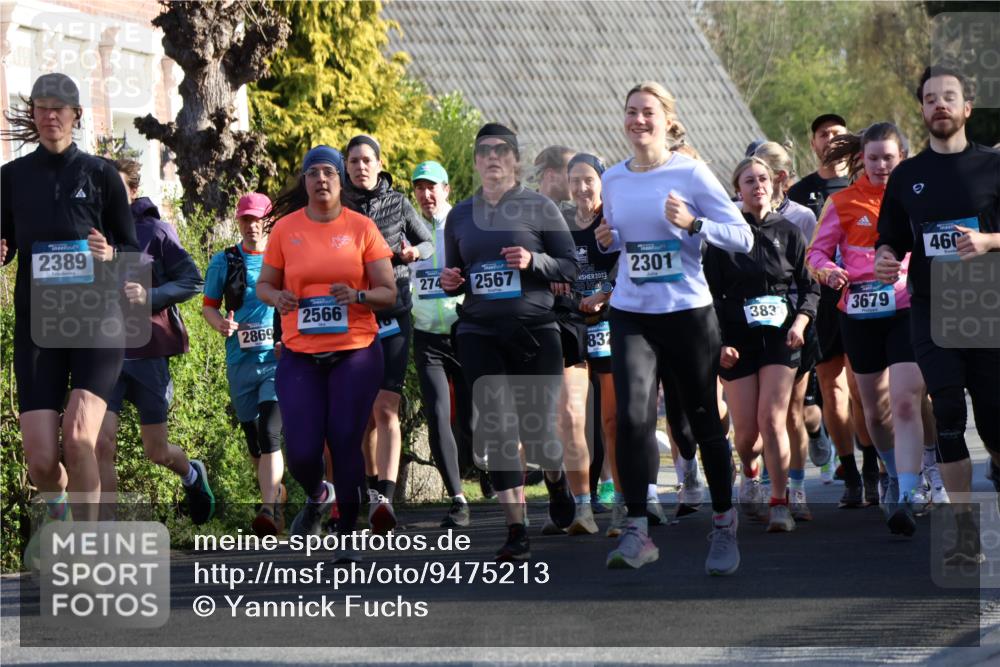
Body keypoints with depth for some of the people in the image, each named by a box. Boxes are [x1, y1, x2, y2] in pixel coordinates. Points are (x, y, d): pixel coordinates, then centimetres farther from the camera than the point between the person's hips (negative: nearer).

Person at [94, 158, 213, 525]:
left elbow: (193, 280, -4)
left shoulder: (153, 230, -4)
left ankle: (192, 474, 47)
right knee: (100, 443, -15)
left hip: (148, 353, -1)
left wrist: (151, 296, -19)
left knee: (156, 451, 11)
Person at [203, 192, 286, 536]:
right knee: (253, 439, 11)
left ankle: (270, 509, -27)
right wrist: (221, 324, -9)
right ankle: (276, 491, 35)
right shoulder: (224, 262, 9)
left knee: (269, 431, -20)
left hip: (279, 357, -3)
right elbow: (208, 305, 14)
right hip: (240, 362, 3)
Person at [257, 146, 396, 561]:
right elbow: (264, 284, 13)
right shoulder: (285, 228, 4)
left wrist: (358, 296, -18)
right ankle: (316, 497, 29)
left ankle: (347, 535, 8)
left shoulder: (362, 228, 1)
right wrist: (276, 297, -11)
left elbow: (388, 293, 3)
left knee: (346, 444, -6)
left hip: (355, 352, -1)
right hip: (300, 355, 1)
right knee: (301, 450, -7)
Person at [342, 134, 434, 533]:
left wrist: (414, 253, -5)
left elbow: (427, 242, 17)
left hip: (392, 316, -2)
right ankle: (372, 483, 26)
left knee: (386, 407, -15)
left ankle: (384, 497, -25)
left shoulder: (398, 204, 5)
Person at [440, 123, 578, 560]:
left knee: (537, 431, -2)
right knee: (497, 430, -9)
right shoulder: (461, 214, 13)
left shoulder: (539, 208, 2)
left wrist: (534, 261, -16)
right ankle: (516, 531, -7)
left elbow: (570, 267, 2)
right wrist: (449, 282, 0)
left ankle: (556, 479, 35)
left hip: (535, 330, -2)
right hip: (479, 332, 2)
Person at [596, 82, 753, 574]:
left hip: (687, 312, -3)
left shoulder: (691, 174, -5)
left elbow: (742, 237, -6)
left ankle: (724, 526, 25)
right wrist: (605, 241, 2)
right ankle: (636, 532, -14)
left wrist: (692, 224, -20)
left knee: (704, 422, 8)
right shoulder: (613, 181, 8)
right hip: (631, 314, 3)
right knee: (632, 417, -16)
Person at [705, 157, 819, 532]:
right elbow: (712, 294, 3)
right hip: (738, 339, 0)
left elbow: (810, 286, 10)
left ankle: (780, 503, -8)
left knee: (772, 419, -14)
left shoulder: (788, 232, 7)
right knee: (746, 427, 0)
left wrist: (800, 322, -7)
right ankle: (750, 473, 35)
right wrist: (720, 343, -5)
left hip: (780, 336, 0)